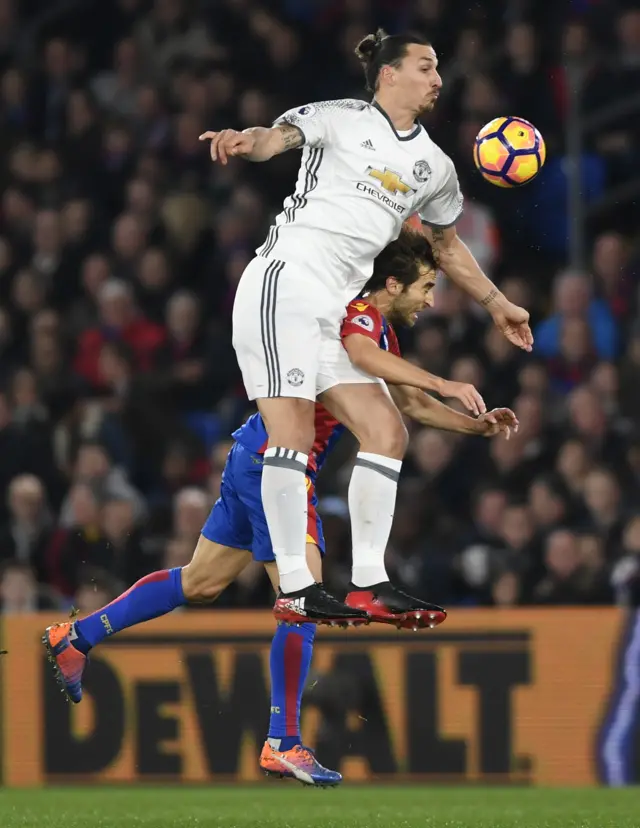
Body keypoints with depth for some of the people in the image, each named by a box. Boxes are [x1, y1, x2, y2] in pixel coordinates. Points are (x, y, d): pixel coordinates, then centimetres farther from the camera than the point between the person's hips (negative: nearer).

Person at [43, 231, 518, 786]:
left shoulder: (381, 330, 17)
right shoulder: (359, 318, -16)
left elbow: (411, 404, 28)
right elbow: (363, 357, -41)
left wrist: (478, 426, 17)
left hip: (257, 459, 11)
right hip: (272, 462, -11)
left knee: (202, 583, 17)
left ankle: (75, 638, 25)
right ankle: (282, 744, -10)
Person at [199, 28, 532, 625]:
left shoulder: (434, 167, 19)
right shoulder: (341, 120, 0)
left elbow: (446, 245, 35)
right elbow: (279, 137, -19)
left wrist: (496, 304, 40)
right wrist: (245, 141, -42)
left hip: (334, 308, 8)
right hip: (285, 280, -8)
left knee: (387, 434, 1)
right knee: (293, 432, -16)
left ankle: (368, 581, 5)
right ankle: (296, 587, -18)